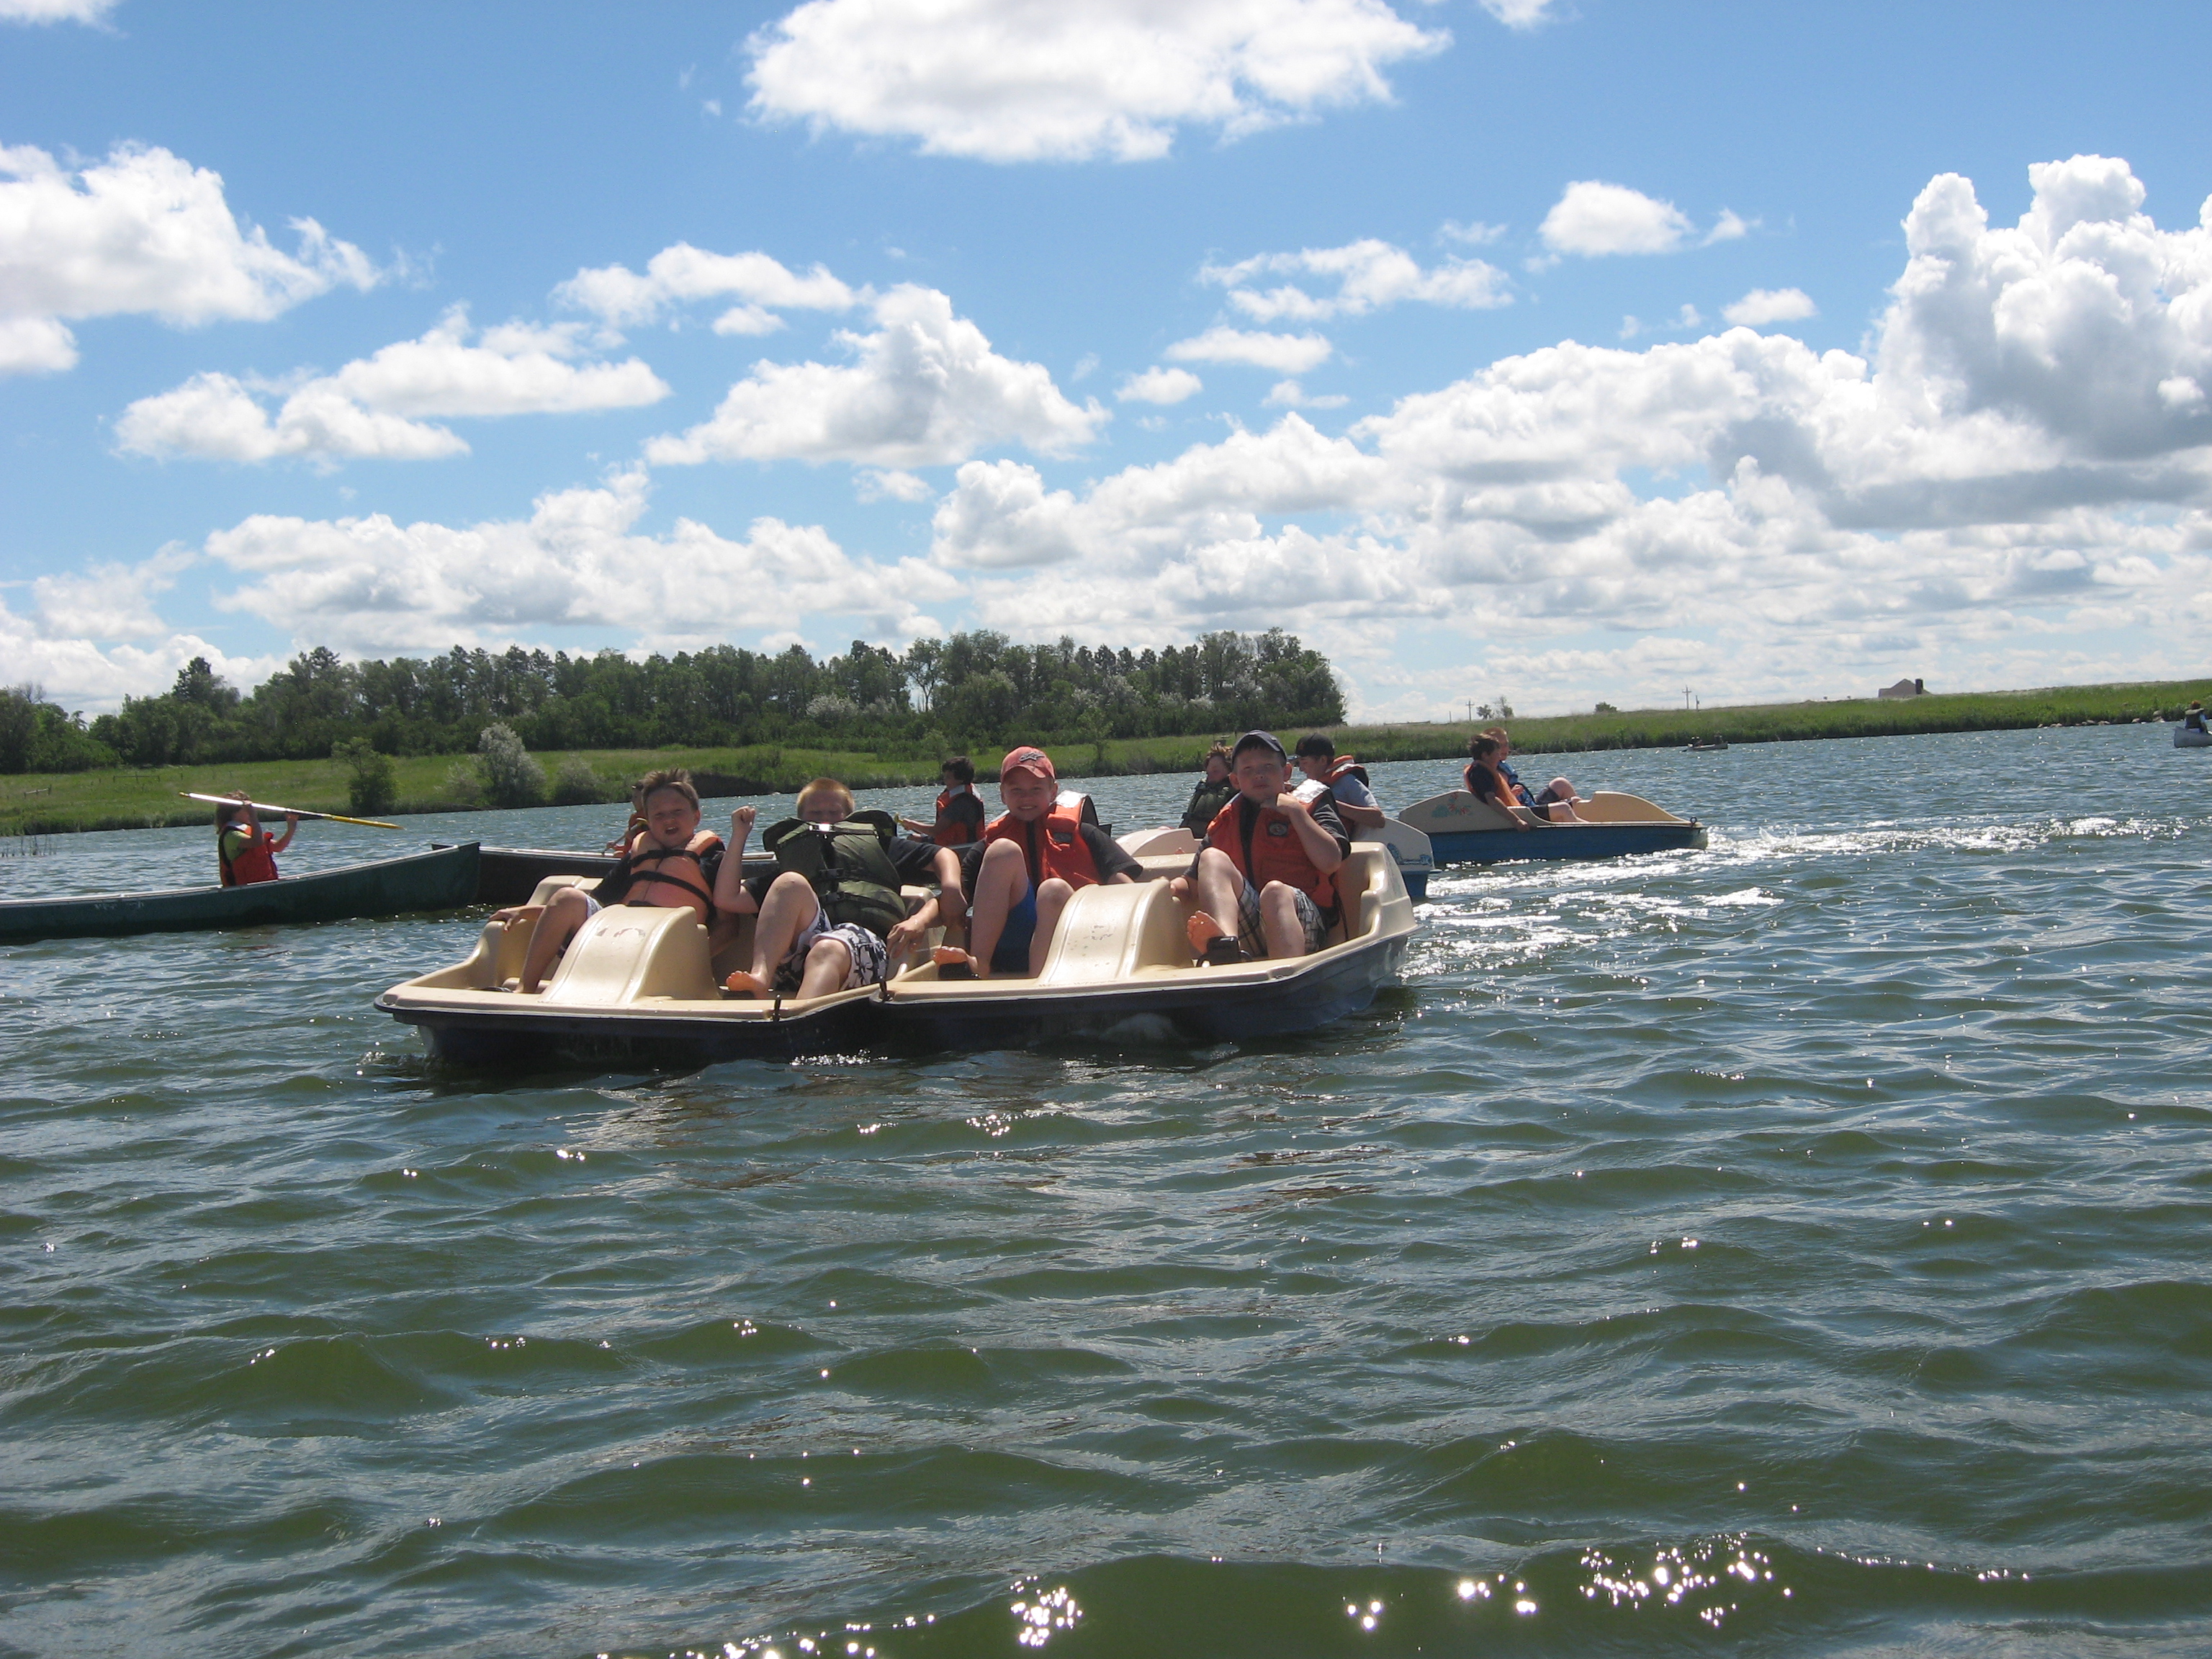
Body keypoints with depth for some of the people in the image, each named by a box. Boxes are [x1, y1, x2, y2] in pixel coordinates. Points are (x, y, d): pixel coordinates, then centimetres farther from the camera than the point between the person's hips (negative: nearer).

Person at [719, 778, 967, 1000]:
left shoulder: (878, 842, 37)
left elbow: (943, 855, 27)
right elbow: (726, 899, 28)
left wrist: (951, 888, 5)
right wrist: (738, 836, 26)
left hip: (862, 939, -2)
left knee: (827, 951, -36)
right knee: (791, 884, -25)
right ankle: (760, 977, -48)